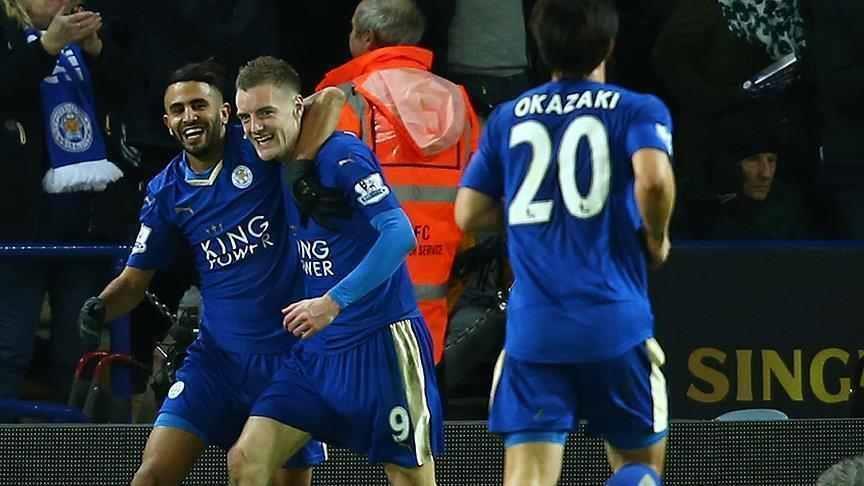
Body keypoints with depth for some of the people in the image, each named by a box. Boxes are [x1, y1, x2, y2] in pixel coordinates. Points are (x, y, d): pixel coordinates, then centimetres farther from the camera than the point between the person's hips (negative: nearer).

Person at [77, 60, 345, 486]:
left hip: (291, 352, -3)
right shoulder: (166, 191, 3)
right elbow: (135, 279, 10)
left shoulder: (257, 148, -8)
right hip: (218, 355, 3)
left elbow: (330, 100, -18)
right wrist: (100, 309, -10)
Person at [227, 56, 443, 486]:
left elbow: (401, 234, -25)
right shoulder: (285, 167, 9)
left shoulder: (342, 156, -15)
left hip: (382, 346, -8)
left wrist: (334, 301, -27)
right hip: (319, 350, 8)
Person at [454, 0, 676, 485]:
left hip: (532, 326, 2)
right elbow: (653, 177, -19)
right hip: (614, 321, -2)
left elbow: (468, 215, 13)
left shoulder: (509, 118, 12)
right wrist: (657, 239, 0)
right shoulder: (637, 110, 1)